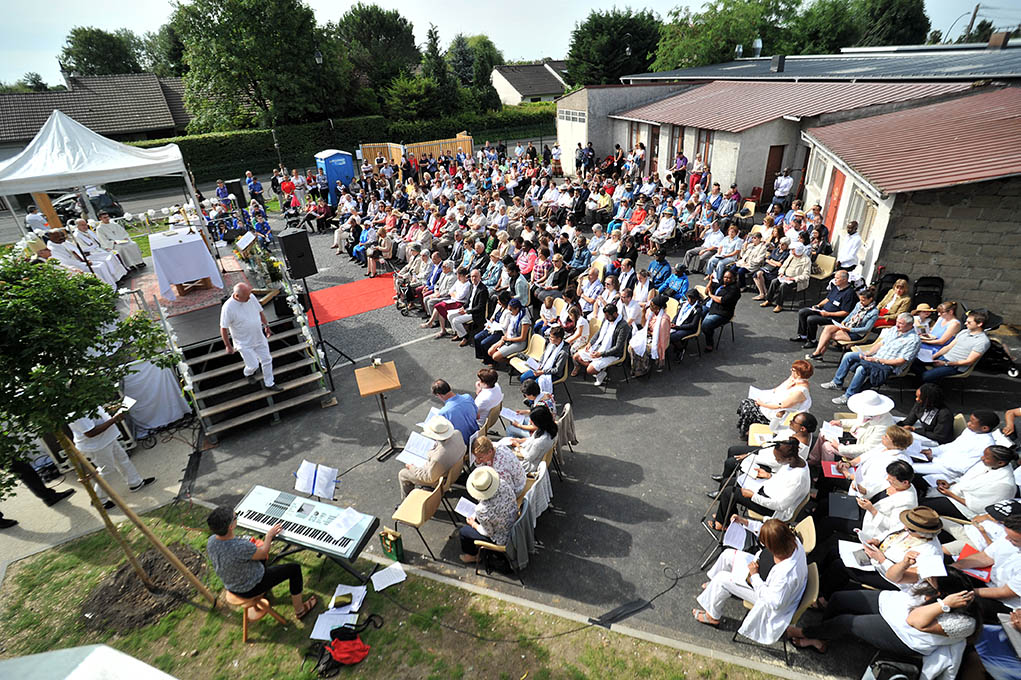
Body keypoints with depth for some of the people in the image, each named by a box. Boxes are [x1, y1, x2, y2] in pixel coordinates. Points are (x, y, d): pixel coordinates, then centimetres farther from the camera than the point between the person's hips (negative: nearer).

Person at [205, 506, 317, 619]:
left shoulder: (211, 541, -18)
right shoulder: (241, 547, -40)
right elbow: (263, 554, -19)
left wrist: (253, 548, 4)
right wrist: (270, 535, -4)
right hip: (250, 589, -8)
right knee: (294, 568, 2)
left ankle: (265, 591, 45)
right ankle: (299, 610, 19)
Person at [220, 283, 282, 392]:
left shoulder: (251, 297, -12)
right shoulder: (228, 308, -27)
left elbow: (260, 311, 7)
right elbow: (223, 328, -17)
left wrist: (266, 326, 15)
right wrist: (228, 346, -10)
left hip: (260, 338, 5)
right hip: (244, 343, -5)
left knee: (267, 360, 13)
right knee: (253, 365, 3)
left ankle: (269, 384, 32)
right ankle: (248, 373, 41)